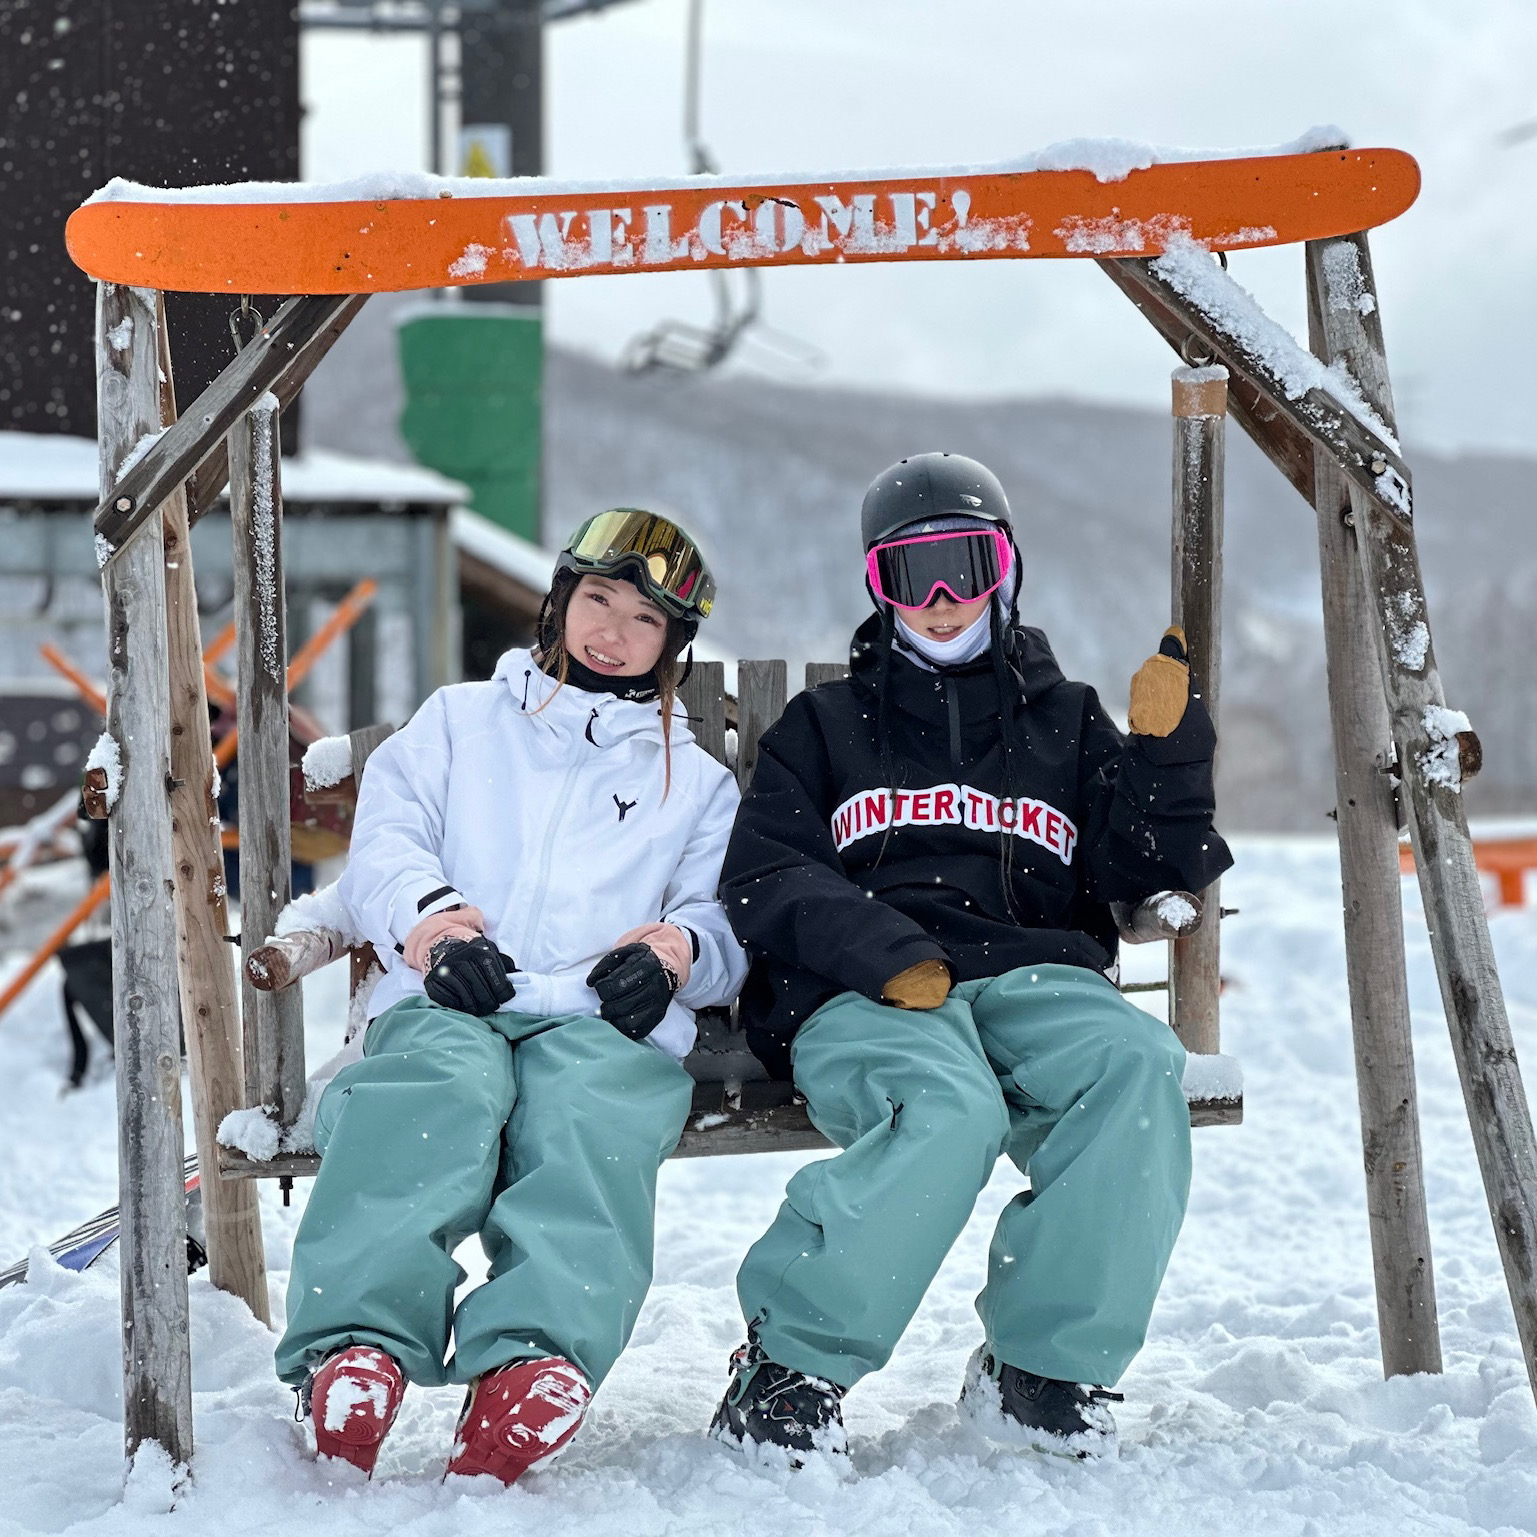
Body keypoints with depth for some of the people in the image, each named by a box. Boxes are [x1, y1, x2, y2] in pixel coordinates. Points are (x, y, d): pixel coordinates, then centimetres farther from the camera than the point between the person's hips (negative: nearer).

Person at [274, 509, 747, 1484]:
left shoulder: (697, 781, 32)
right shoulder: (460, 722, 29)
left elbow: (728, 926, 20)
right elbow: (386, 843, 15)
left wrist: (677, 948, -5)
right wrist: (431, 917, -8)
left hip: (606, 1021, 0)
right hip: (449, 1002, 0)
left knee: (587, 1109, -38)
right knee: (446, 1082, -38)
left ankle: (533, 1361, -62)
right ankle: (358, 1345, -58)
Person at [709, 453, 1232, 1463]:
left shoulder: (1068, 725, 28)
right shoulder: (826, 726, 23)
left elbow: (1148, 870, 17)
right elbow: (763, 879, 8)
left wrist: (1167, 748, 0)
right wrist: (889, 953, -10)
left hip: (1034, 981, 2)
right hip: (861, 999, -2)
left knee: (1138, 1065, -33)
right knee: (949, 1109, -38)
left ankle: (1043, 1370, -27)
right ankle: (793, 1361, -29)